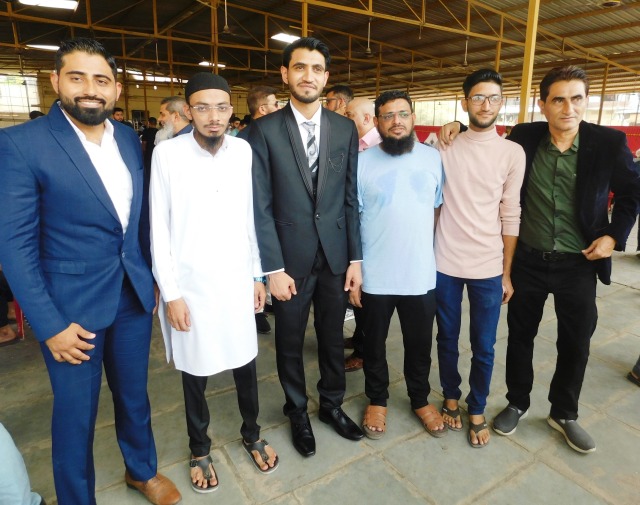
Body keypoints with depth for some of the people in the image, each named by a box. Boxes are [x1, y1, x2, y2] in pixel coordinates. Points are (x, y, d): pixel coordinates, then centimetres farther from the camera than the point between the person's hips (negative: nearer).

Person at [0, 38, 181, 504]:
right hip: (72, 306, -4)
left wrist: (152, 274, 9)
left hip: (134, 294, 5)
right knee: (76, 411, 14)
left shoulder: (129, 138, 3)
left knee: (134, 393, 21)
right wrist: (49, 325, -14)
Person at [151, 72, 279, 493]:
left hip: (237, 279, 3)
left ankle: (252, 434, 41)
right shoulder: (168, 154, -10)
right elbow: (159, 229, -7)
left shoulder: (243, 151, -1)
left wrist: (258, 274, 7)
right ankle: (200, 449, 39)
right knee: (195, 371, 14)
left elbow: (249, 217, 5)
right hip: (190, 284, -2)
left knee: (245, 363, 15)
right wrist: (170, 293, -8)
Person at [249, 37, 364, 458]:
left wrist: (356, 258, 2)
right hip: (291, 256, -2)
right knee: (290, 342, 14)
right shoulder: (265, 129, -5)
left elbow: (351, 198, 4)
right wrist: (273, 268, -11)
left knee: (333, 337, 17)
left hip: (336, 254, 2)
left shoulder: (345, 129, 3)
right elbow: (261, 205, -8)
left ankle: (333, 405, 40)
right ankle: (298, 412, 38)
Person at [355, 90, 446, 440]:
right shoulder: (362, 162, -7)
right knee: (374, 344, 17)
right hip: (375, 277, -1)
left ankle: (420, 398, 43)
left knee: (419, 345, 19)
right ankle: (376, 400, 40)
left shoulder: (434, 158, 0)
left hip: (421, 275, 2)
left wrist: (440, 255, 3)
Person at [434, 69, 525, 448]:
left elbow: (511, 217, 1)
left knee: (483, 347, 11)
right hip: (445, 263, 0)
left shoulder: (513, 153, 0)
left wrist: (507, 273, 2)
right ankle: (451, 398, 38)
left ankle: (477, 410, 33)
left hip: (488, 267, 0)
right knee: (448, 339, 15)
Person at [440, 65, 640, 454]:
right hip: (528, 260, 0)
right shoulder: (523, 138, -7)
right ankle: (518, 403, 35)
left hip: (579, 264, 0)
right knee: (520, 335, 13)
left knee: (576, 343, 13)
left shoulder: (609, 142, -8)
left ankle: (564, 414, 36)